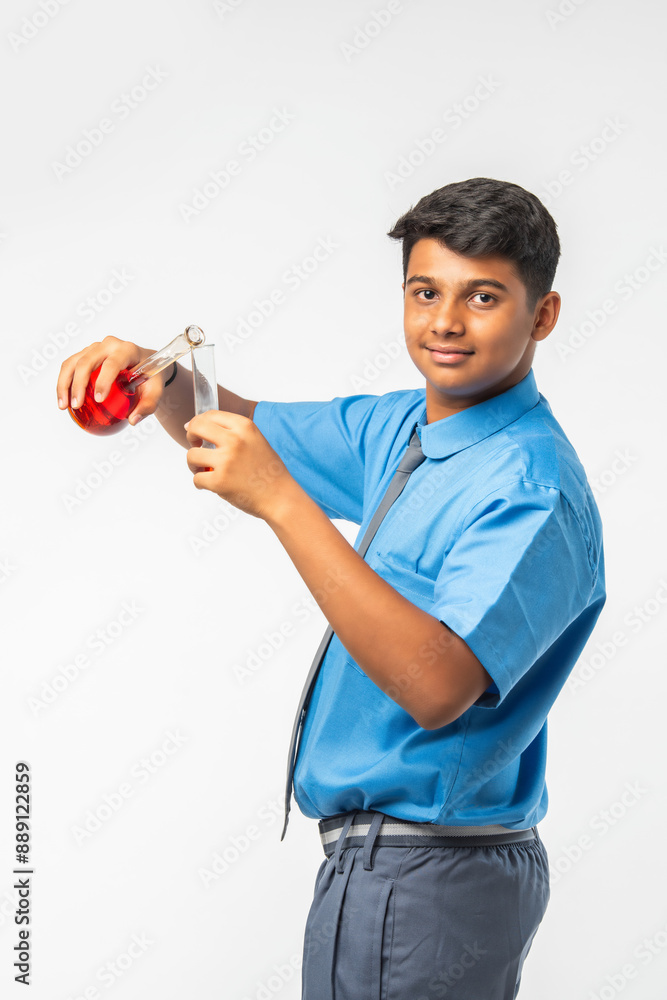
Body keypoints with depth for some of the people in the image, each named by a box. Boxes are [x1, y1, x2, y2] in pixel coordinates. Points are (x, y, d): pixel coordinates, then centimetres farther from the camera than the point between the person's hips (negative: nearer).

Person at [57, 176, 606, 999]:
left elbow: (436, 685, -35)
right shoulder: (403, 429, 6)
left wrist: (281, 502, -36)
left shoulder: (532, 491, -23)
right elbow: (244, 434, 17)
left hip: (418, 885, -8)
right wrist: (159, 377, -6)